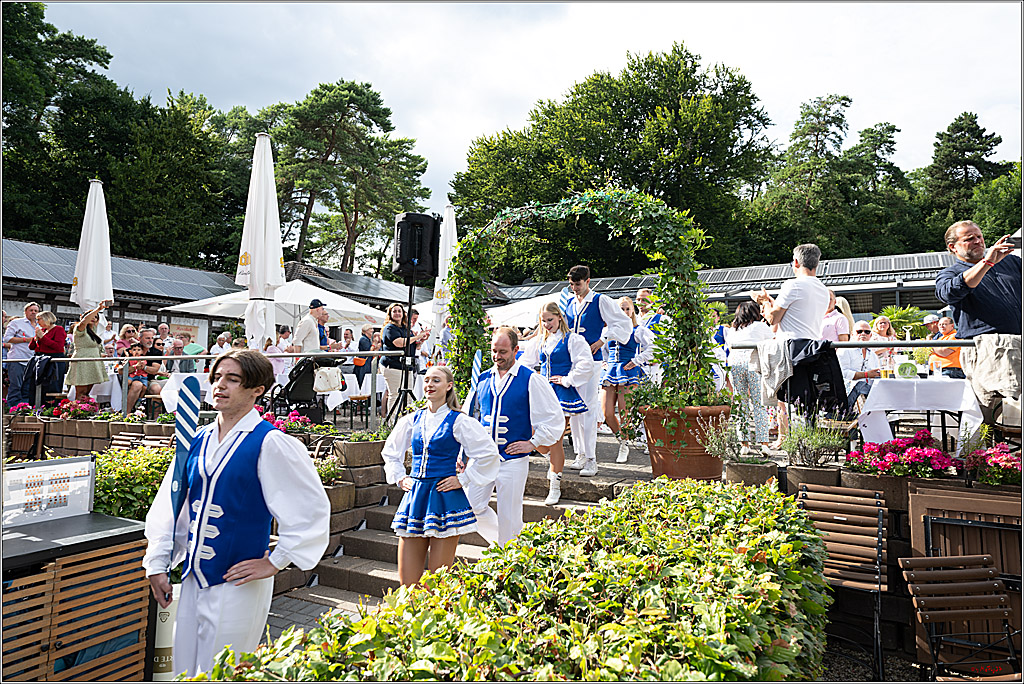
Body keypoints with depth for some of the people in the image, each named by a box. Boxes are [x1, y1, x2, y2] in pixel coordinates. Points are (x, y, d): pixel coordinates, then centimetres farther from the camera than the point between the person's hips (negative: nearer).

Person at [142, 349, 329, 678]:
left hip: (237, 584, -6)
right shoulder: (198, 440, 5)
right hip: (192, 578, 6)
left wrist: (274, 562, -11)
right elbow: (168, 505, 13)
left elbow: (312, 509, -13)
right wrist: (157, 565, 10)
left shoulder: (269, 443, -14)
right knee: (185, 671, 18)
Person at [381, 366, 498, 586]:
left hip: (446, 499, -4)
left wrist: (462, 479, -5)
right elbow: (390, 453, 25)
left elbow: (488, 454, -5)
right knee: (407, 581, 6)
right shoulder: (412, 420, 9)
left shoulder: (458, 422, -4)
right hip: (415, 496, 4)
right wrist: (400, 478, 13)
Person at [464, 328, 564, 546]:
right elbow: (468, 413, 21)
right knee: (471, 505, 1)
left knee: (509, 516, 3)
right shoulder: (483, 378, 8)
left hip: (513, 459, -4)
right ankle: (498, 542, 27)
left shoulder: (531, 380, -5)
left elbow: (554, 418, -3)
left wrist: (533, 443, -6)